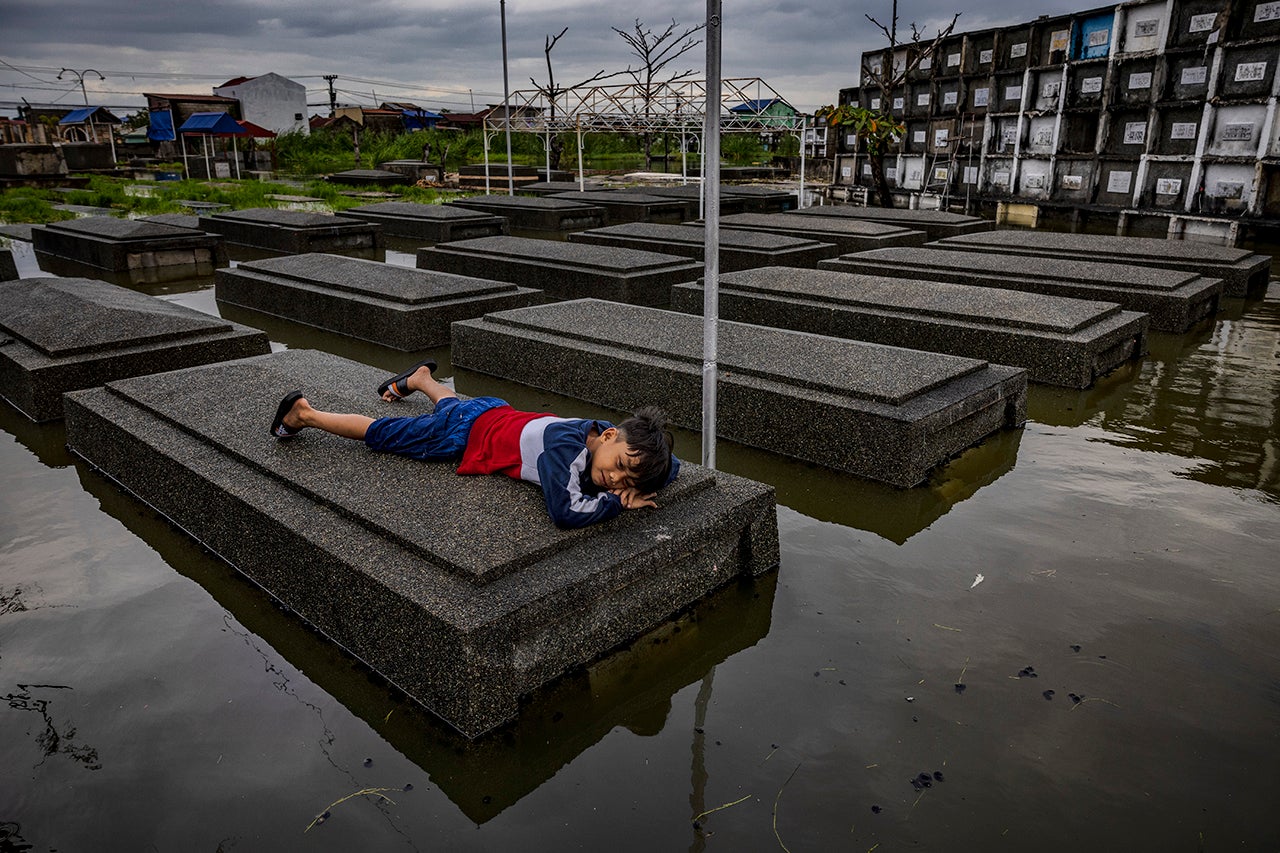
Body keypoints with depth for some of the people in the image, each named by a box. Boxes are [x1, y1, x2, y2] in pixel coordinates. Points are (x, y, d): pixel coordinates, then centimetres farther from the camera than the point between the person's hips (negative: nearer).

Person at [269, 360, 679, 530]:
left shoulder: (613, 439, -22)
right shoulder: (566, 444, -43)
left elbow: (673, 465, -8)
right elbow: (564, 512, -56)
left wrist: (640, 487, -27)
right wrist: (618, 503, -43)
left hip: (498, 415, 7)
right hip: (469, 434, -7)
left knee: (453, 405, 40)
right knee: (381, 433, 14)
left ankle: (421, 377, 69)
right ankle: (304, 413, 34)